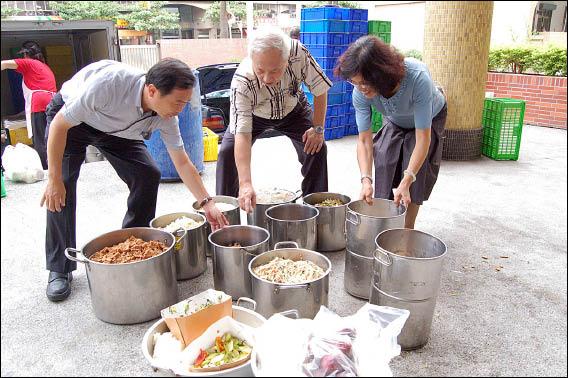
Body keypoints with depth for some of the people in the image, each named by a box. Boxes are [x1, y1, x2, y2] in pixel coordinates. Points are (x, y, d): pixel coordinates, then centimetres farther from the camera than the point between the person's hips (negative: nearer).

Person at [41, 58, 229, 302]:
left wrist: (207, 203, -20)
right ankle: (59, 270, -2)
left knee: (148, 175, -13)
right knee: (62, 187, -18)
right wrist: (54, 179, -27)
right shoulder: (110, 83, -41)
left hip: (116, 129, 4)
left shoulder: (166, 117, -25)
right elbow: (59, 125, -29)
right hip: (68, 119, -4)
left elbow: (183, 163, -14)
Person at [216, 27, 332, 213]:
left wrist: (318, 128, -18)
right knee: (227, 152, -17)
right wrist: (245, 184, -53)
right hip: (254, 114, -1)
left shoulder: (299, 53, -37)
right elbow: (242, 135, -45)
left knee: (316, 148, -13)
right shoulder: (241, 82, -41)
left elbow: (320, 90, -19)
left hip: (293, 109, 2)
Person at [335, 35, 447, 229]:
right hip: (395, 123, 3)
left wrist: (406, 182, -46)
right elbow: (364, 140, -29)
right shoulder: (360, 92, -33)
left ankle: (407, 232, 2)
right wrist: (366, 180, -43)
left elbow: (423, 138, -41)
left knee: (417, 172, -14)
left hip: (430, 120, -3)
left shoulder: (417, 78, -44)